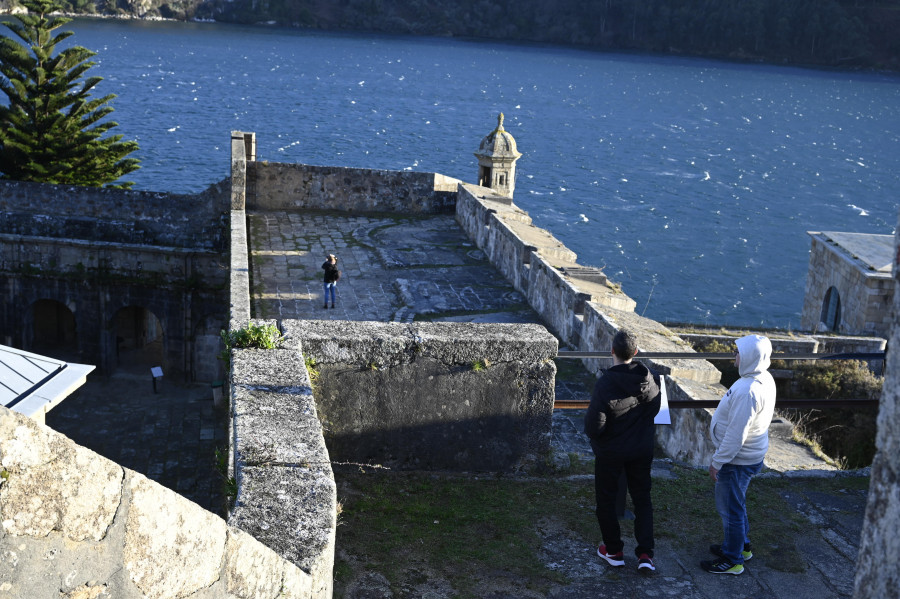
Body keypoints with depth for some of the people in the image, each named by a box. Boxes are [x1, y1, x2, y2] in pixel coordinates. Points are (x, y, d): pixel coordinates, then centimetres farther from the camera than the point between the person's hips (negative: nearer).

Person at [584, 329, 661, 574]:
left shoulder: (605, 384, -27)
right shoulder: (652, 380, -12)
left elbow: (594, 426, -24)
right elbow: (654, 409, 5)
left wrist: (595, 437, -2)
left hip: (610, 452, -4)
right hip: (642, 450, 4)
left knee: (606, 500, 15)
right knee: (642, 499, 16)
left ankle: (614, 551, 26)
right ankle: (645, 554, 8)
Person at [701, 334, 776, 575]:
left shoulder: (747, 391, -32)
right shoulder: (764, 379, -1)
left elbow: (736, 435, -28)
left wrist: (718, 462, -19)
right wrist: (718, 423, 21)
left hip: (738, 460, -10)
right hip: (752, 454, 10)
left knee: (730, 508, 6)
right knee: (735, 504, 26)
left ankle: (732, 560, 20)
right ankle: (741, 546, 42)